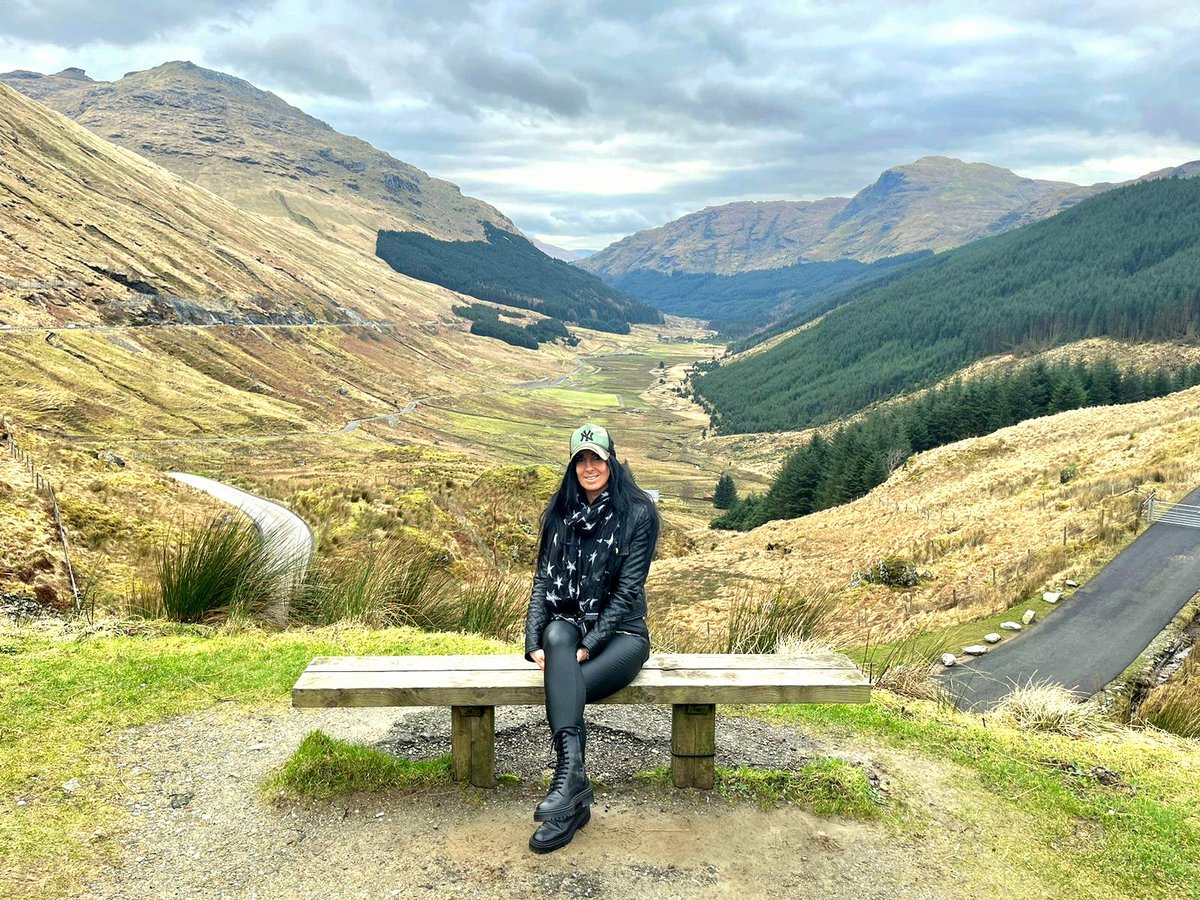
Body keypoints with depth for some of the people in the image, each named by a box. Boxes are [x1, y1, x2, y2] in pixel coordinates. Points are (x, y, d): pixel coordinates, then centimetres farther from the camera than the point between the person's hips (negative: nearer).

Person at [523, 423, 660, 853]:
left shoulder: (638, 513, -5)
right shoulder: (561, 511, 8)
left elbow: (628, 589, -11)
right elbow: (543, 579, 3)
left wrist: (590, 645, -19)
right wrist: (534, 642, -11)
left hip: (620, 631, -2)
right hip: (568, 623, 3)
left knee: (563, 688, -33)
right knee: (557, 635, -36)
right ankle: (574, 780, -46)